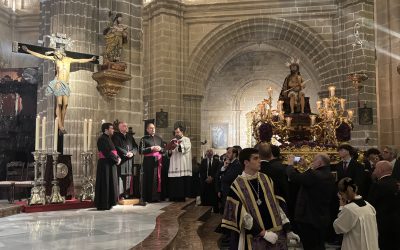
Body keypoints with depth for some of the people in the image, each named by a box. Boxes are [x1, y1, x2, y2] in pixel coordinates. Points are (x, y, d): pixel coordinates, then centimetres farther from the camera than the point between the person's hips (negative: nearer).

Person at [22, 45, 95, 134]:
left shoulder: (68, 59, 10)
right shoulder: (55, 58, 3)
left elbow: (80, 61, 20)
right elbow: (41, 56, 5)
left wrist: (90, 59, 25)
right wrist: (28, 51, 4)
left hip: (66, 84, 3)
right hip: (58, 83, -3)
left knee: (65, 104, -3)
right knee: (59, 104, -9)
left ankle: (62, 125, 1)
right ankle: (60, 126, -10)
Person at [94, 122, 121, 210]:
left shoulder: (108, 138, 16)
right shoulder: (102, 139, -13)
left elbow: (113, 150, 16)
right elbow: (107, 153, -20)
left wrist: (118, 158, -1)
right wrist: (116, 159, -13)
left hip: (111, 164, 10)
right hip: (105, 164, -10)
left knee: (110, 184, 13)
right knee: (105, 184, -3)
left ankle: (108, 203, 20)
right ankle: (103, 205, 4)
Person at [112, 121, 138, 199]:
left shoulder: (130, 136, 18)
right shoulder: (116, 136, 0)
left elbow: (135, 146, 12)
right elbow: (117, 147, -12)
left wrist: (132, 153, -7)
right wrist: (126, 153, -12)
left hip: (129, 160, 6)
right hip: (121, 160, -5)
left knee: (128, 177, 5)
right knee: (121, 177, -8)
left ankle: (127, 194, 9)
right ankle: (120, 195, -4)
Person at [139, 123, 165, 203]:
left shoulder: (159, 138, 15)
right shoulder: (144, 139, 2)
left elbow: (164, 149, 15)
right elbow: (141, 150, -8)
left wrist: (160, 149, -6)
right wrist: (151, 148, -13)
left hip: (158, 161, 4)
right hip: (149, 162, -4)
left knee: (158, 179, 2)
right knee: (150, 179, -5)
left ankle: (157, 196, 9)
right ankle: (149, 198, 0)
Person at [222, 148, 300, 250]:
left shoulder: (266, 179, 4)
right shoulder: (237, 186, -10)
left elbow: (276, 204, 4)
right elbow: (242, 215, -12)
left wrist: (287, 229, 0)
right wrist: (263, 233, -15)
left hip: (276, 233, 4)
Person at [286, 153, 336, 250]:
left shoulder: (314, 175, -25)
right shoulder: (329, 176, 6)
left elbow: (294, 176, -24)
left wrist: (290, 164, -7)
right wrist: (306, 168, 13)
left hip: (310, 219, -9)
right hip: (322, 218, 9)